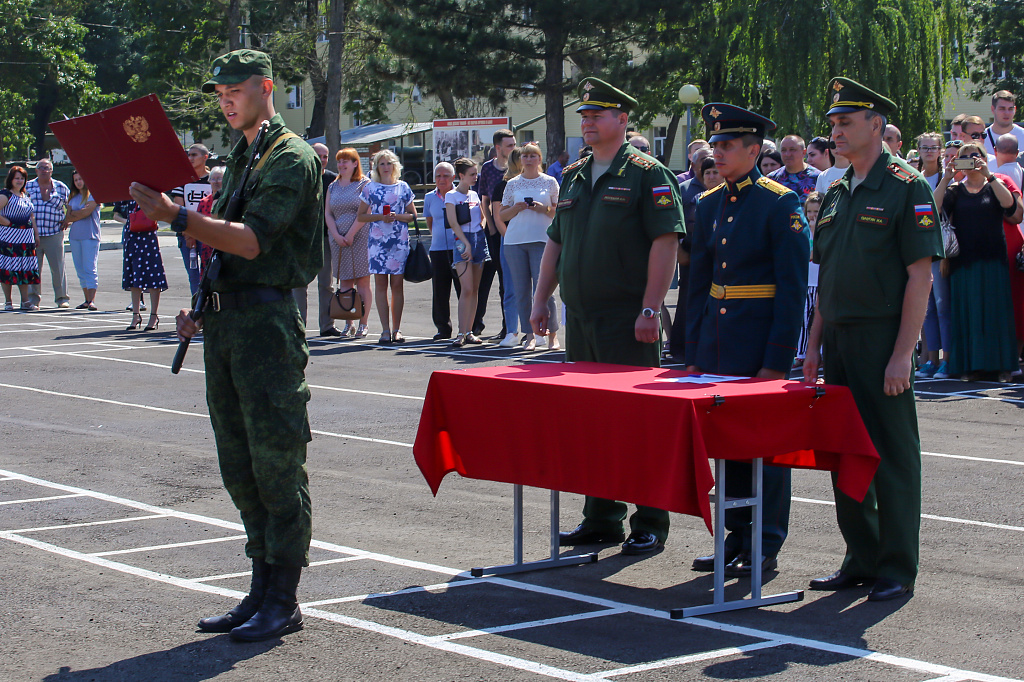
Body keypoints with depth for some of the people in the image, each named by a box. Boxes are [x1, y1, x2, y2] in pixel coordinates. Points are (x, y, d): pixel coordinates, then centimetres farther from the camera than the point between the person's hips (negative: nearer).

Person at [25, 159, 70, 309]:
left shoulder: (61, 188, 7)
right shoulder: (28, 187, 6)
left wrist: (66, 221, 8)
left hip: (54, 235, 0)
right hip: (32, 235, 0)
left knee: (58, 268, -1)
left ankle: (62, 298, 6)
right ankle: (33, 298, 9)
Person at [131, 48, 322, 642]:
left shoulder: (292, 157, -8)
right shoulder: (241, 158, 20)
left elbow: (252, 240, -20)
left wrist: (176, 216, -23)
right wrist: (201, 307, 14)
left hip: (269, 319, -9)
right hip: (227, 319, 9)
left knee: (277, 462, -6)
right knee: (240, 465, 10)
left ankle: (284, 602, -1)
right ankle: (263, 589, 18)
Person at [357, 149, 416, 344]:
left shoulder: (403, 187, 10)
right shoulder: (370, 188, 8)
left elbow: (413, 215, 11)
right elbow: (360, 216, 8)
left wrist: (397, 216, -7)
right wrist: (380, 217, -8)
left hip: (400, 240, 0)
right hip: (377, 239, 0)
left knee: (397, 284, -1)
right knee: (380, 283, -4)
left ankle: (396, 329, 4)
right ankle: (385, 329, -1)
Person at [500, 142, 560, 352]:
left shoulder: (549, 182, 8)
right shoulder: (512, 184, 12)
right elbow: (502, 215, 14)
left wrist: (543, 209, -9)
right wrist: (516, 208, -5)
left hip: (541, 240, -3)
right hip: (515, 241, 3)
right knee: (521, 290, 2)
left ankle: (553, 335, -2)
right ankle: (530, 336, 7)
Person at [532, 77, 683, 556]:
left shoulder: (646, 174, -6)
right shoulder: (573, 177, 16)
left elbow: (665, 241, -13)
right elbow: (555, 243, 22)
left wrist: (650, 309, -18)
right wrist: (540, 300, 14)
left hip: (628, 321, -7)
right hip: (580, 319, 7)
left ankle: (650, 525, 3)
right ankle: (602, 518, 19)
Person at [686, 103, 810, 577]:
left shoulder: (780, 203, -9)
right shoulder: (709, 204, 11)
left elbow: (792, 288, -12)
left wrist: (777, 360, -16)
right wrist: (694, 355, 9)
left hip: (760, 342, -6)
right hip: (716, 344, 6)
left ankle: (765, 546, 8)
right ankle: (737, 537, 20)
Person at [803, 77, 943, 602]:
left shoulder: (906, 187, -7)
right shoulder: (836, 194, 15)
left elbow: (920, 275, -12)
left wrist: (903, 353, -17)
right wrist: (814, 343, 13)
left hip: (882, 339, -7)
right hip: (839, 339, 7)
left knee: (892, 455, -3)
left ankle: (897, 569, 4)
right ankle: (860, 561, 19)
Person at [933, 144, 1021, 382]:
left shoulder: (995, 186, 9)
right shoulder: (954, 190, 11)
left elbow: (1009, 204, -14)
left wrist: (988, 175, -18)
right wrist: (945, 179, -14)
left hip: (992, 260, -1)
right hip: (964, 261, 1)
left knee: (995, 310, -2)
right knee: (967, 312, 1)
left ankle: (1001, 364, 3)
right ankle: (970, 365, 6)